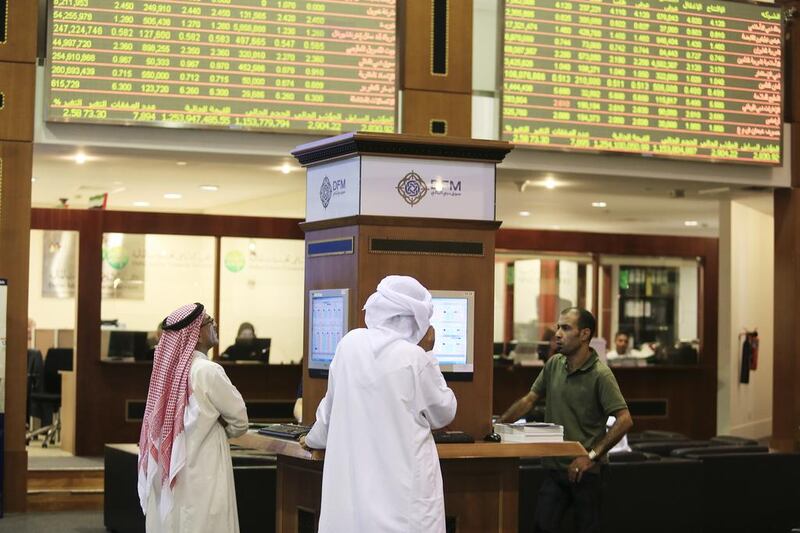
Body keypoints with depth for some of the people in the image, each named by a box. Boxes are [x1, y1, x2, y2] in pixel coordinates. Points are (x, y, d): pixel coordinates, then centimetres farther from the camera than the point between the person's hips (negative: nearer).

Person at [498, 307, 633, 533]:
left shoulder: (600, 374, -14)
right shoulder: (554, 364, 6)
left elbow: (624, 420, -19)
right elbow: (529, 399, 15)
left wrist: (592, 456, -21)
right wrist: (499, 423, 3)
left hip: (584, 470, -5)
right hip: (555, 467, 5)